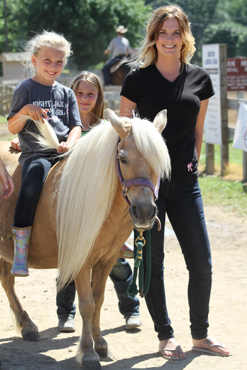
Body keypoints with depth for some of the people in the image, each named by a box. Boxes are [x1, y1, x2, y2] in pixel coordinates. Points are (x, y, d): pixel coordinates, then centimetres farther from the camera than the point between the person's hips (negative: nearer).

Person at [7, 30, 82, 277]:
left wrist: (69, 143, -9)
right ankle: (20, 250, -28)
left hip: (65, 153, 4)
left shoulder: (66, 93, 18)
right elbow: (12, 128, 5)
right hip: (36, 154, -4)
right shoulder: (25, 89, 7)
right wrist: (26, 111, -15)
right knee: (31, 187, -34)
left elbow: (76, 127, 13)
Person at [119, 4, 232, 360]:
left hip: (185, 182, 3)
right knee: (152, 262, 5)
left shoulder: (200, 79, 5)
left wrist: (191, 162, 11)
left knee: (202, 263, 3)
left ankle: (200, 334, 20)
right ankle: (165, 336, 18)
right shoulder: (137, 80, -2)